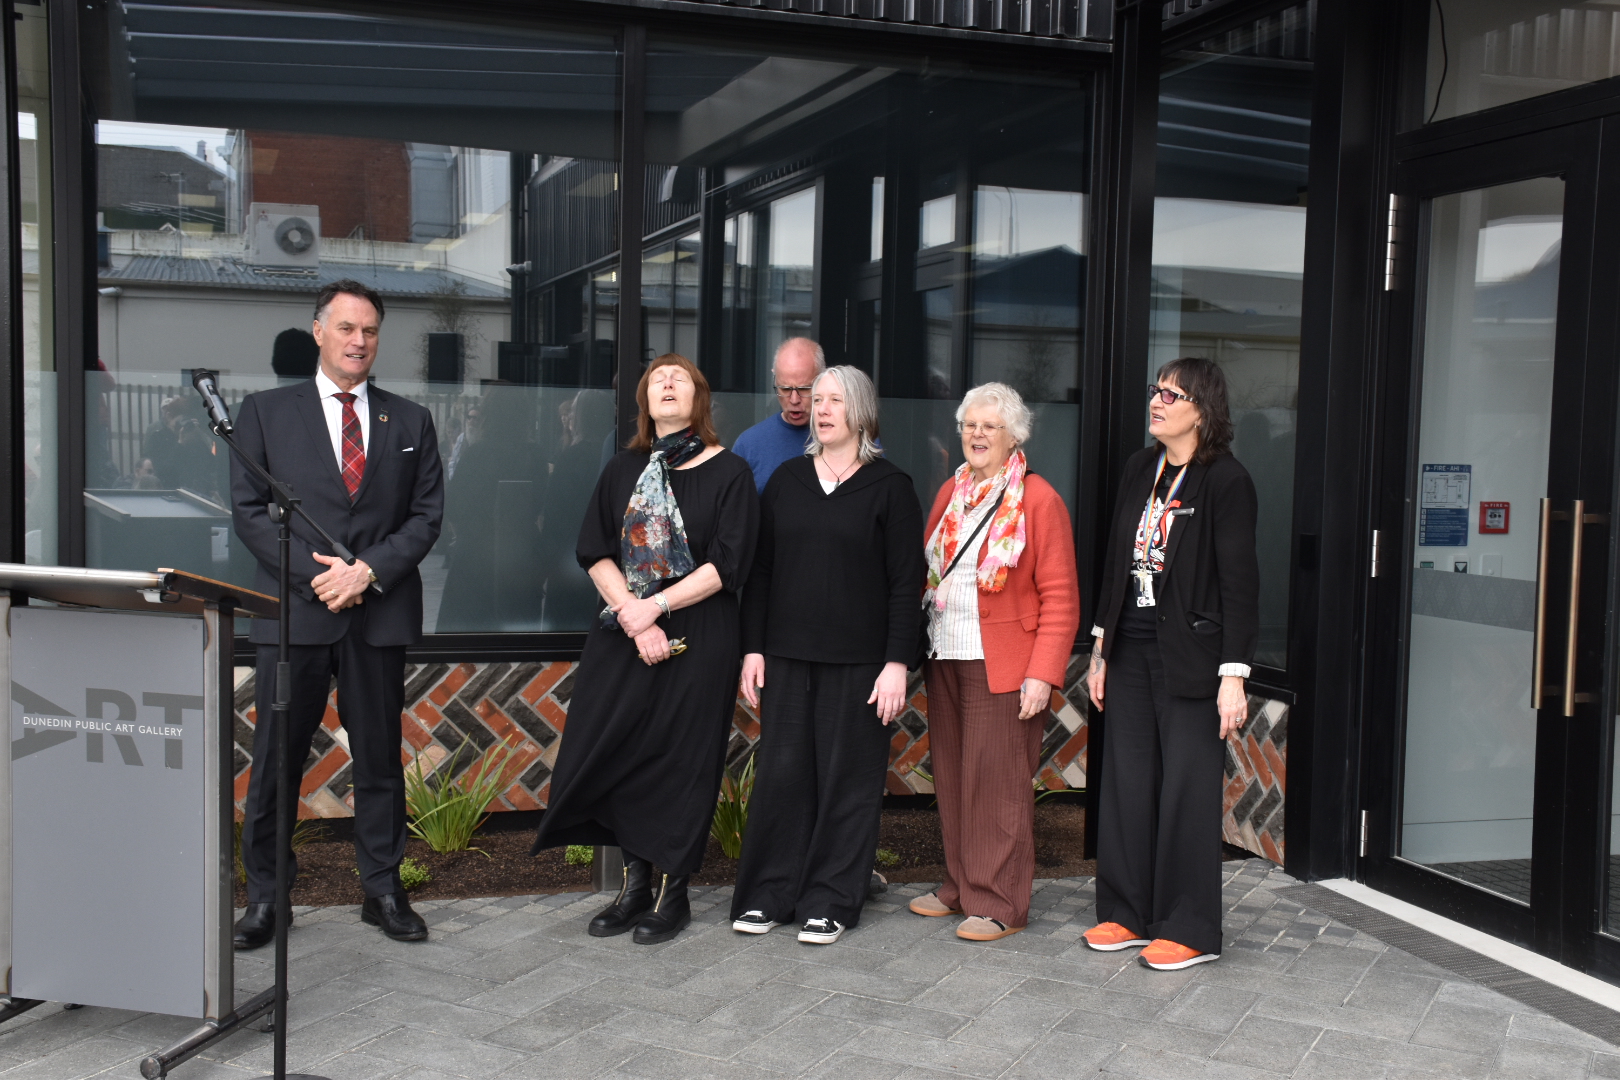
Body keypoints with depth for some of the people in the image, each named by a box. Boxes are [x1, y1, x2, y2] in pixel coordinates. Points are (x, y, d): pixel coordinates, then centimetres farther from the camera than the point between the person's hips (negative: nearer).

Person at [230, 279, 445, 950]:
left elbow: (427, 515, 6)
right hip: (294, 611, -1)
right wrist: (313, 574, -9)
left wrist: (368, 569, -9)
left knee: (380, 757, 7)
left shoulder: (410, 421, 12)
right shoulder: (266, 412, 7)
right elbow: (249, 509, 2)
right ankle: (264, 896, 14)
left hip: (380, 612, 1)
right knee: (276, 758, 2)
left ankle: (383, 890, 17)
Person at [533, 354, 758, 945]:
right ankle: (635, 881, 16)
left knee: (681, 761, -1)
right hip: (621, 633, 4)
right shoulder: (622, 469, 11)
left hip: (698, 638, -4)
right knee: (610, 754, 0)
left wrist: (654, 606, -13)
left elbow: (727, 565, -8)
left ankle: (672, 892, 12)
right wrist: (632, 615, -10)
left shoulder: (729, 471, 0)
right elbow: (594, 551, 4)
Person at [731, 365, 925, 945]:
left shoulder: (890, 486, 0)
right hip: (787, 657, 3)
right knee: (780, 774, 4)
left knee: (846, 780, 2)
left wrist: (897, 662, -10)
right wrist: (753, 648, 5)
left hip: (857, 662, -3)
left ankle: (829, 902, 14)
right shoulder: (786, 480, 10)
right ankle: (769, 895, 16)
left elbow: (906, 582, -3)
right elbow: (760, 570, 11)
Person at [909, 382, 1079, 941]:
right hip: (945, 659, 6)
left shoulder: (1038, 499, -6)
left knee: (997, 783, -2)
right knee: (951, 777, 11)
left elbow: (1060, 598, -10)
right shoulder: (949, 493, 13)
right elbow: (925, 573, 17)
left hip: (1002, 665, -6)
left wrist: (1043, 673, -17)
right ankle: (959, 886, 24)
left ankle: (999, 904, 7)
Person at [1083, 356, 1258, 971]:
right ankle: (1129, 914, 23)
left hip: (1191, 659, -7)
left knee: (1187, 790, 0)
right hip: (1131, 654, 7)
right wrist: (1101, 649, 14)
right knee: (1126, 783, 10)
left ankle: (1190, 931, 12)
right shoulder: (1139, 471, 10)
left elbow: (1240, 584, -12)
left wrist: (1233, 674, -16)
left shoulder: (1226, 481, -10)